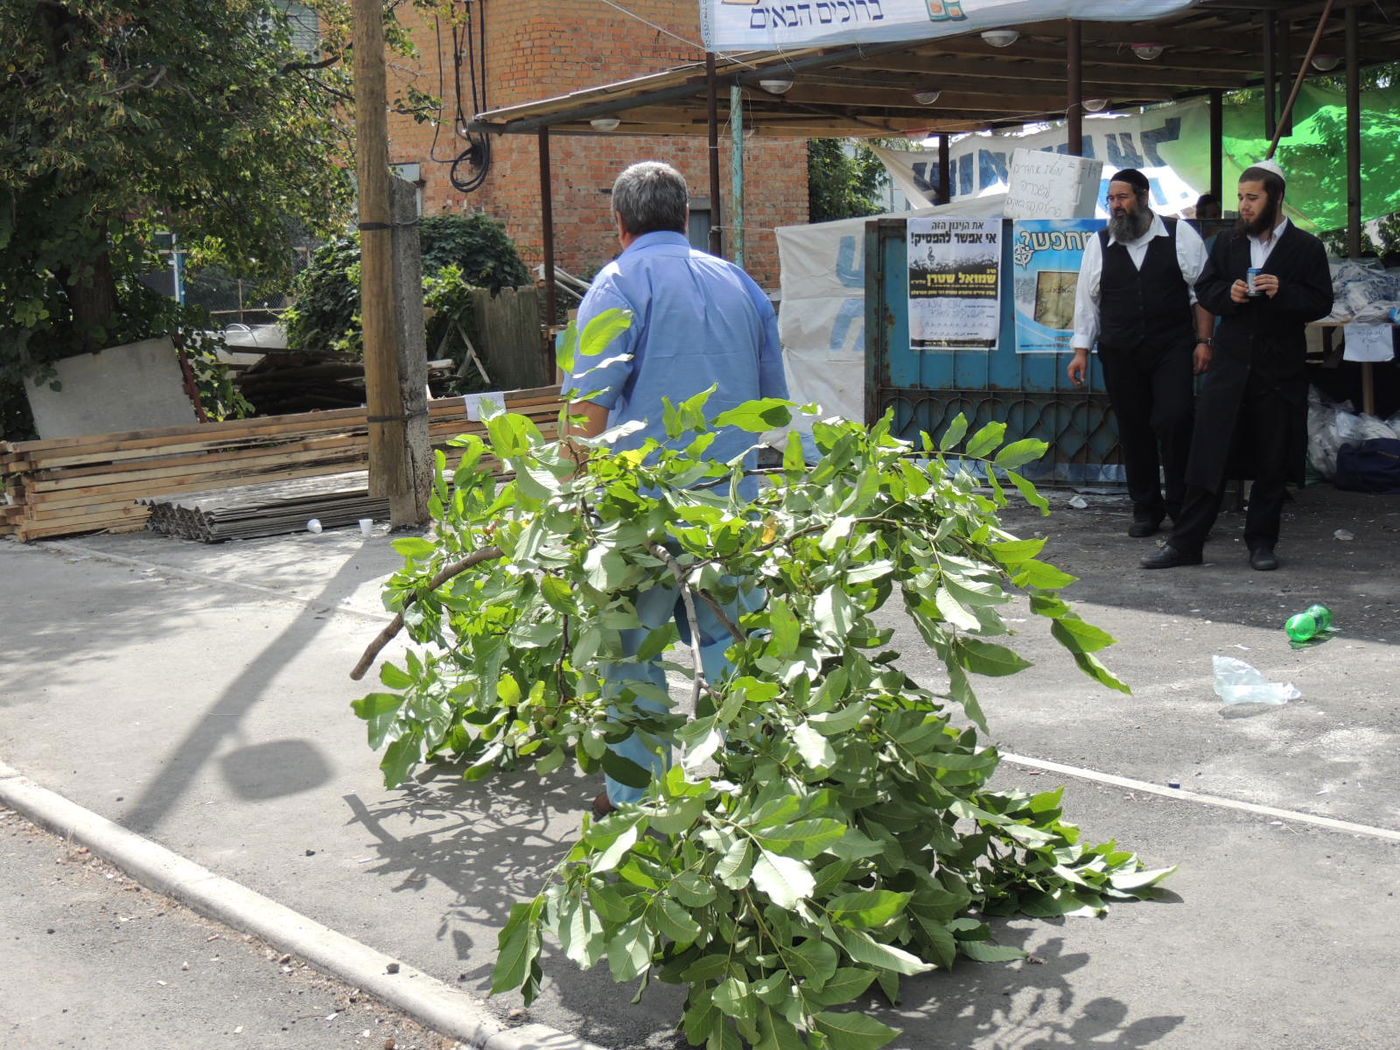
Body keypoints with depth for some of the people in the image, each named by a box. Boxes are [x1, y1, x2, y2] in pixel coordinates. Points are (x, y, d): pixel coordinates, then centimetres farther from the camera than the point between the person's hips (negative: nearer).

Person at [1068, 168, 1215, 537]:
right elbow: (1087, 300, 11)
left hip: (1173, 350, -3)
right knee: (1133, 430, 6)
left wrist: (1203, 341, -3)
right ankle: (1146, 509, 18)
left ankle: (1181, 505, 2)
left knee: (1173, 420, -15)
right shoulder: (1099, 244, 8)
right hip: (1120, 354, 3)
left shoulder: (1180, 236, 2)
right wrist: (1081, 350, 7)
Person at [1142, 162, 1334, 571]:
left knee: (1271, 464, 6)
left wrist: (1282, 292, -18)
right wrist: (1228, 293, -8)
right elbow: (1204, 289, 13)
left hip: (1279, 372, -2)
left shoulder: (1306, 247, 1)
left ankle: (1261, 542, 18)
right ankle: (1185, 543, 3)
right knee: (1207, 457, -1)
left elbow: (1321, 303, -1)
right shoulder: (1227, 244, 10)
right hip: (1230, 366, 2)